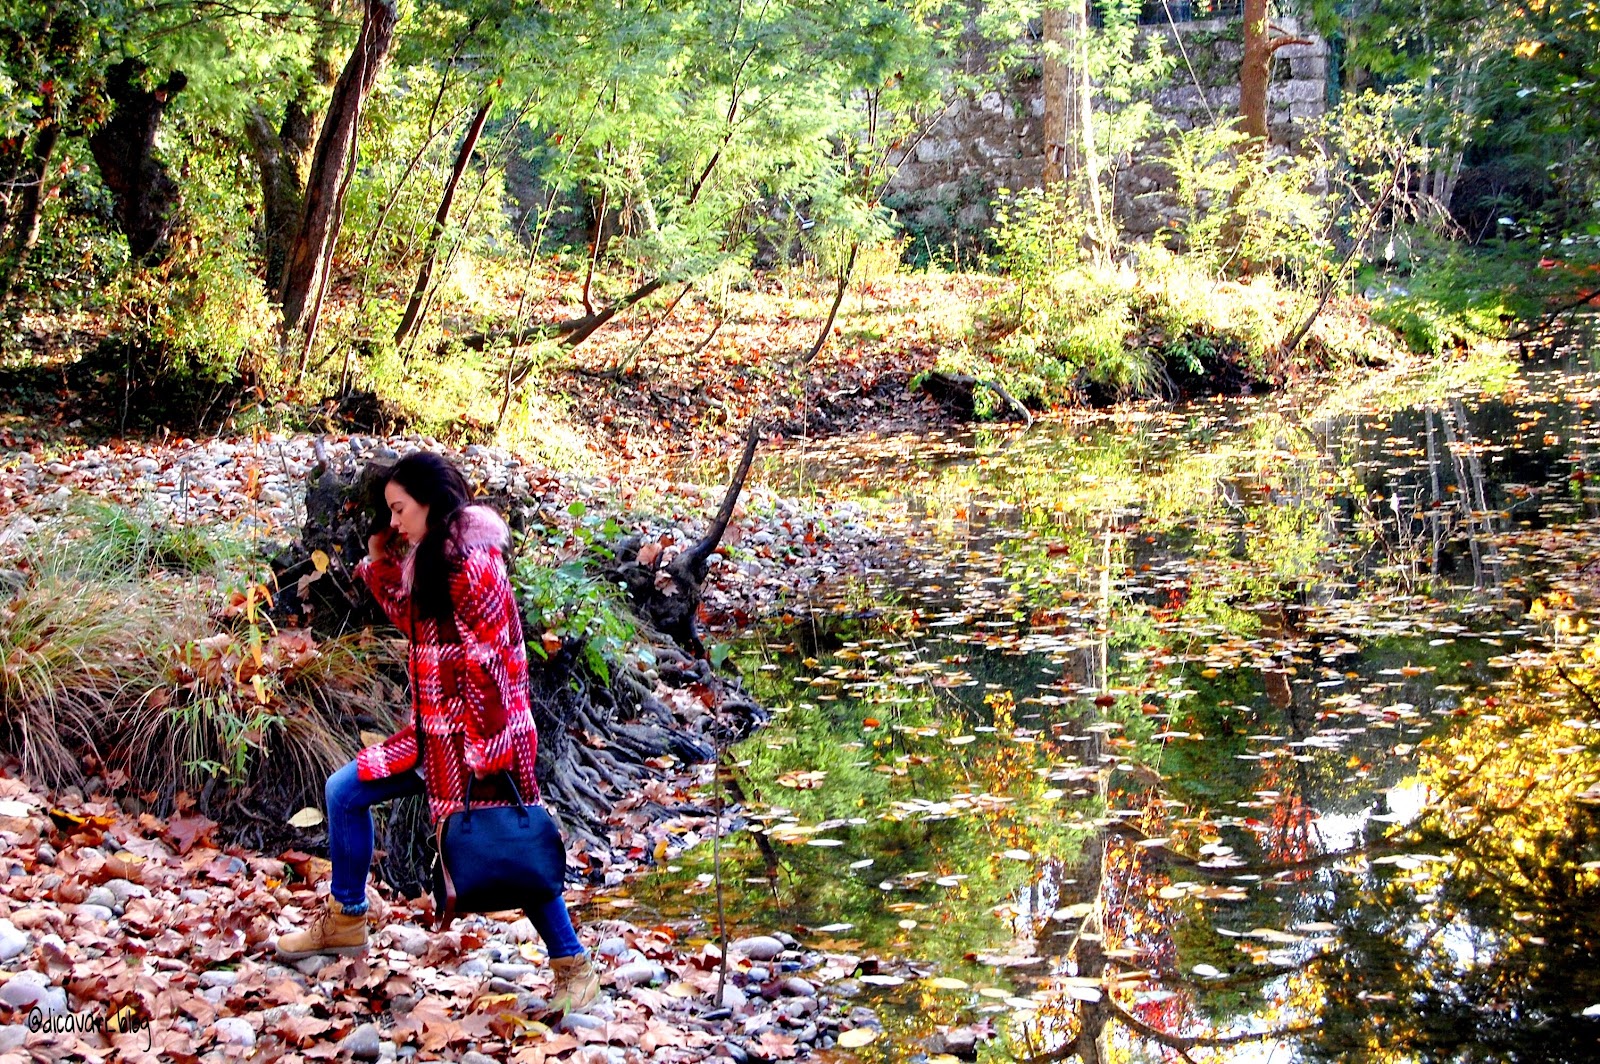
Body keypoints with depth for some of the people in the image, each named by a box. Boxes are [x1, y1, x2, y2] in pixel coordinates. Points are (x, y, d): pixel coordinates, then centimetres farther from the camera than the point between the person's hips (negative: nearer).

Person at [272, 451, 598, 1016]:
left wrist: (484, 750, -20)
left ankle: (573, 967, 11)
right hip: (434, 728, 10)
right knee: (345, 792, 12)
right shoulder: (430, 559, 10)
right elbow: (411, 620, 23)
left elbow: (491, 664, -21)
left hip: (476, 734, -9)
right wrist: (380, 563, 10)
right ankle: (345, 921, 26)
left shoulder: (474, 566, -19)